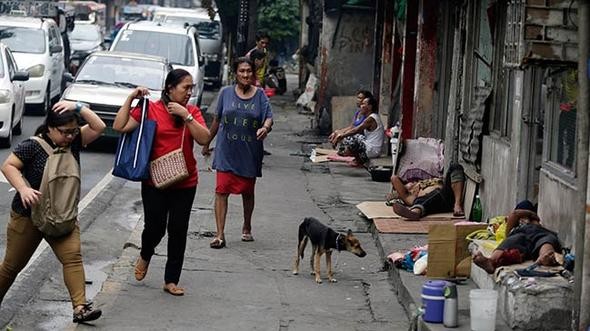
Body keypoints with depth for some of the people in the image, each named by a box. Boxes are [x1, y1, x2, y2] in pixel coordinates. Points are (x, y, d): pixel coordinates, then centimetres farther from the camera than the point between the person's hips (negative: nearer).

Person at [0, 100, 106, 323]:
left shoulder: (73, 142, -1)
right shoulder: (32, 146, -15)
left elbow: (98, 127, -6)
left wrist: (78, 107, -16)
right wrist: (23, 189, -33)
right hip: (28, 215, -3)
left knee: (72, 256, -15)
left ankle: (80, 307, -20)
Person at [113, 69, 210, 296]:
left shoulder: (192, 112, 2)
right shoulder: (150, 109, -6)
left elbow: (203, 138, -11)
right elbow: (119, 127, -11)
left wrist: (186, 115, -18)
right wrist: (130, 99, -16)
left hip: (185, 183, 2)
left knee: (178, 231, 5)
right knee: (154, 227, 0)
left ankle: (171, 281, 16)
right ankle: (145, 256, 35)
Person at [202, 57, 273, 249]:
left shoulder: (260, 95, 0)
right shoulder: (226, 93, 3)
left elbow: (269, 117, -8)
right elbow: (217, 120, 12)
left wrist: (265, 127, -32)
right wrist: (207, 143, 18)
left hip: (249, 153, 0)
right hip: (226, 152, 0)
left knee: (247, 192, 13)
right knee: (222, 191, -9)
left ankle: (247, 228, 34)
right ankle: (220, 235, -9)